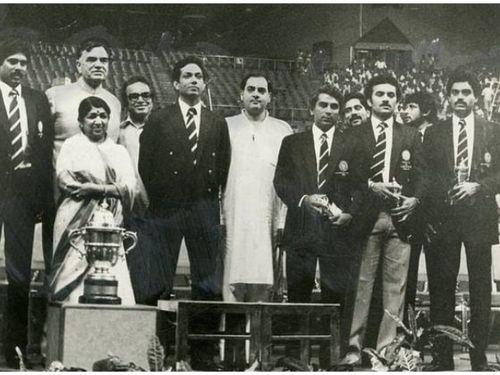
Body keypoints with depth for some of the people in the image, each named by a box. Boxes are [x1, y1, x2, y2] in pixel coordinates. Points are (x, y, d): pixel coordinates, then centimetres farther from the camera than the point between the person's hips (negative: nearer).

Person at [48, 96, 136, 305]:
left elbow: (129, 188, 5)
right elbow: (64, 181, -5)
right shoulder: (71, 145, 9)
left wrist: (93, 188, -9)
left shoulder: (119, 152, 19)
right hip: (77, 222, -3)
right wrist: (111, 188, -5)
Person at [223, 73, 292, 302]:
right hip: (232, 221, -1)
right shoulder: (226, 127, 10)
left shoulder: (282, 131, 12)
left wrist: (283, 222, -2)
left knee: (262, 283, -3)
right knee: (233, 280, -6)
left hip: (266, 221, 1)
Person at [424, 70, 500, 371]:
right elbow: (426, 175, 7)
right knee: (441, 287, 1)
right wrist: (447, 193, -7)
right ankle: (443, 356, 6)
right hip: (443, 218, 1)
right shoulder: (435, 133, 11)